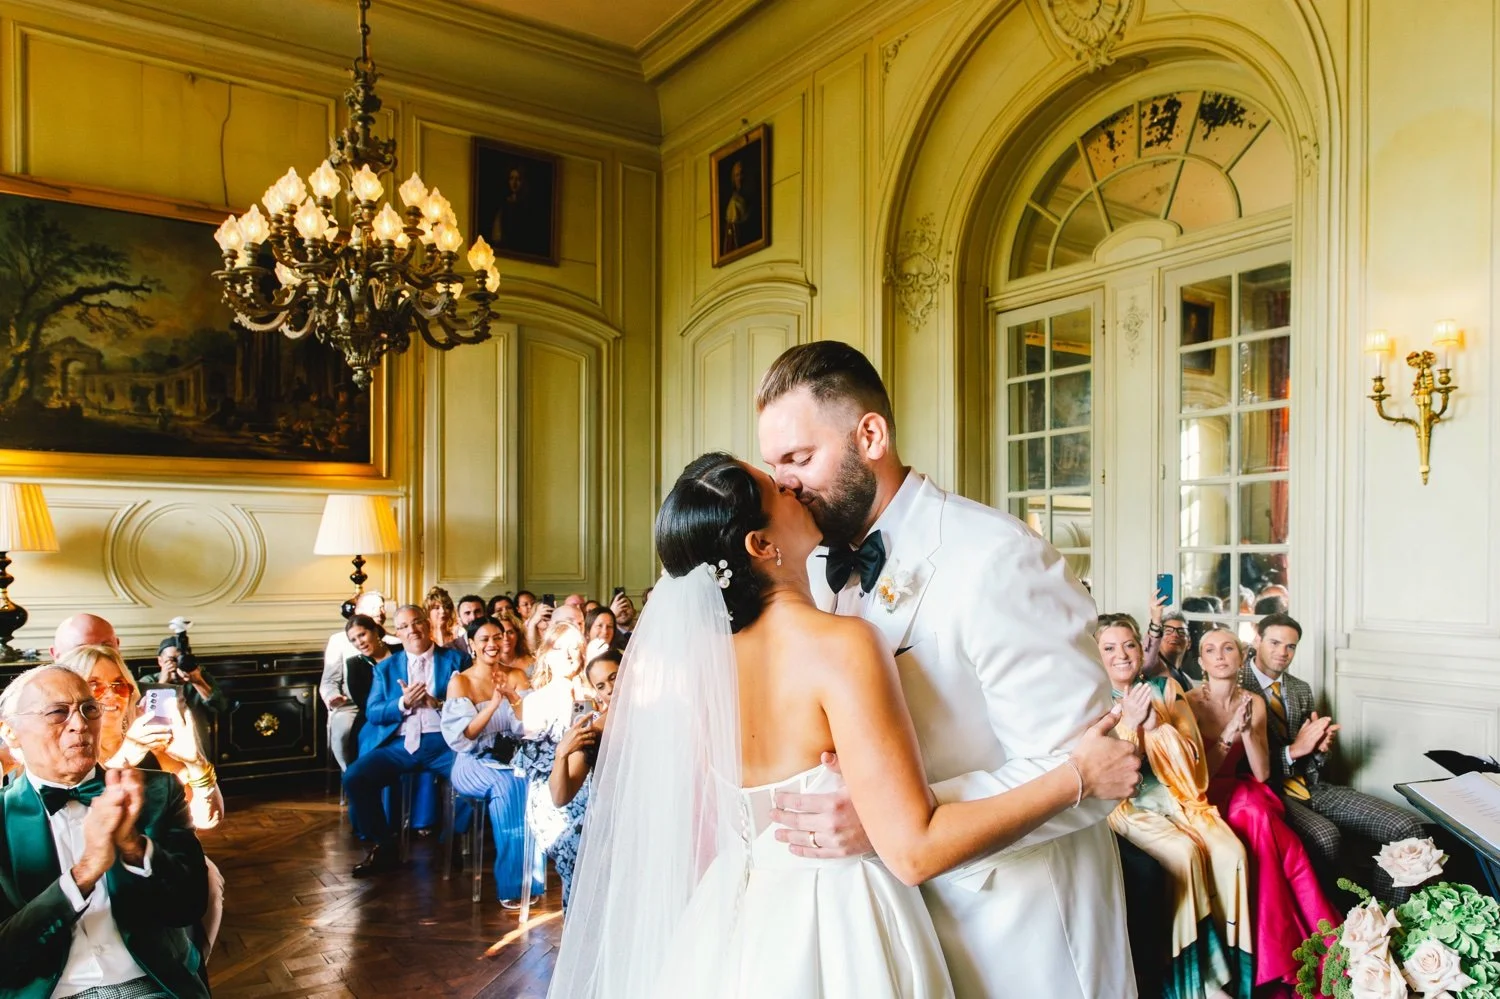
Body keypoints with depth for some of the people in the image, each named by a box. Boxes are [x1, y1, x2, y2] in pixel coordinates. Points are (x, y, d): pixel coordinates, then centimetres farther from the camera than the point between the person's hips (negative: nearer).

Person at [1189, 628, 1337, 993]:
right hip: (1204, 800, -3)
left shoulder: (1254, 702, 4)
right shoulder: (1190, 703, -9)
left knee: (1256, 817, -31)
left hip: (1245, 796, 3)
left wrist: (1247, 729, -16)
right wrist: (1229, 732, -21)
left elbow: (1262, 773, 0)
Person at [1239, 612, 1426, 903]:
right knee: (1325, 836, -37)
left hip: (1311, 786, 7)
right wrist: (1293, 750, -19)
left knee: (1407, 828, -12)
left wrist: (1320, 747, -3)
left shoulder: (1302, 689, 17)